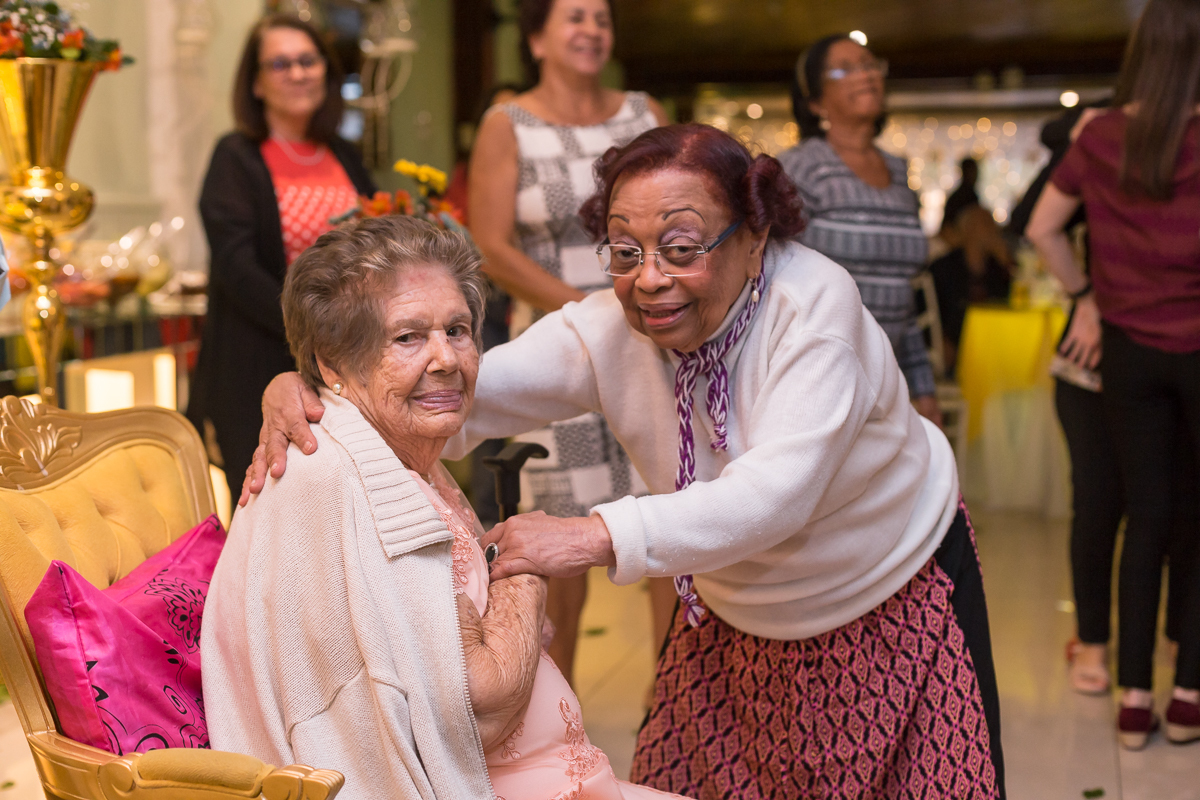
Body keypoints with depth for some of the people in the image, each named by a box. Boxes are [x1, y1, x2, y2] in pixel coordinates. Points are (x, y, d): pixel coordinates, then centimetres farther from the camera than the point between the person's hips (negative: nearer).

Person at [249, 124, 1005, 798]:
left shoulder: (814, 302, -31)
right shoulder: (608, 331, -20)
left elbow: (777, 493, -42)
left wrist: (595, 538, -52)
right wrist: (304, 391, -46)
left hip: (899, 598, -3)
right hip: (736, 616, 3)